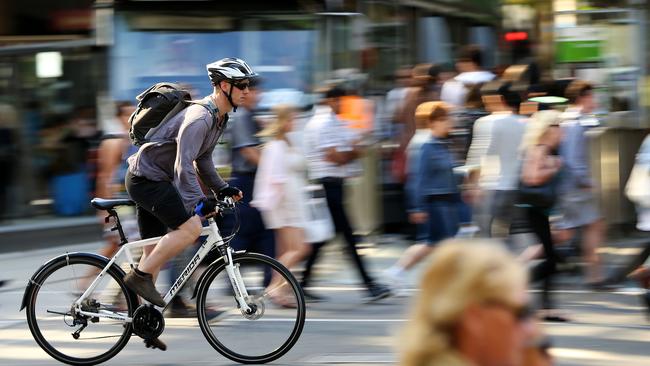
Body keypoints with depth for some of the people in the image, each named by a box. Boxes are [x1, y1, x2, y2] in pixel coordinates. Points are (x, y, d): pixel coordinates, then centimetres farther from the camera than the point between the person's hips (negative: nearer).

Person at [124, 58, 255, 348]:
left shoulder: (218, 118, 10)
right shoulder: (199, 118, -23)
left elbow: (202, 159, 22)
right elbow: (183, 166, -32)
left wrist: (222, 188, 14)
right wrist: (198, 202, -39)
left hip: (152, 180, 10)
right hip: (146, 178, -10)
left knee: (155, 251, 12)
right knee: (191, 227, -24)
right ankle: (140, 275, -15)